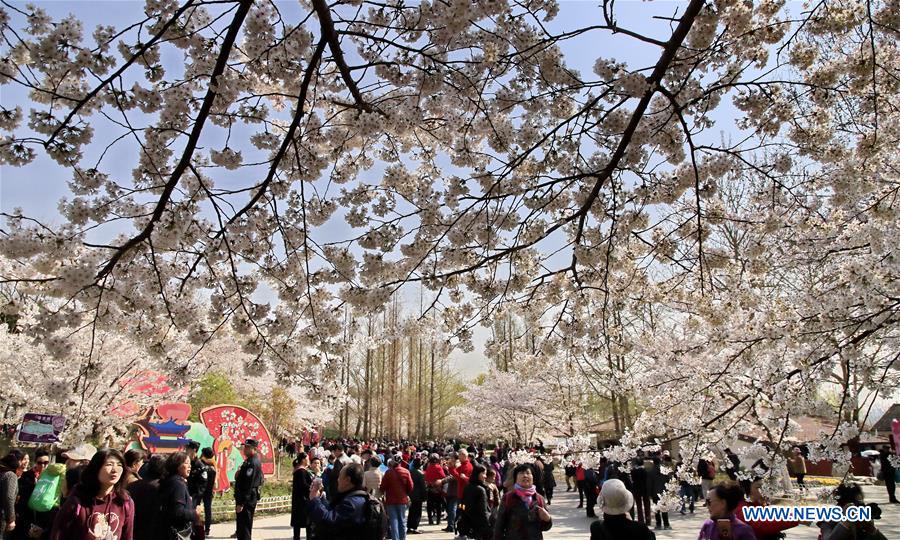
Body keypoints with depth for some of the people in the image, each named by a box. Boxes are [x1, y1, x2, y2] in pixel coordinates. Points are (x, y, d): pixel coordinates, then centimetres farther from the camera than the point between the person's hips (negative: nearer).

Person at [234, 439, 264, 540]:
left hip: (246, 501, -10)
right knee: (242, 527, 19)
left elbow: (248, 485, -23)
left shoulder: (252, 462, -18)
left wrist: (240, 503, -23)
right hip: (250, 499, 10)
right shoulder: (255, 461, 14)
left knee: (244, 529, -6)